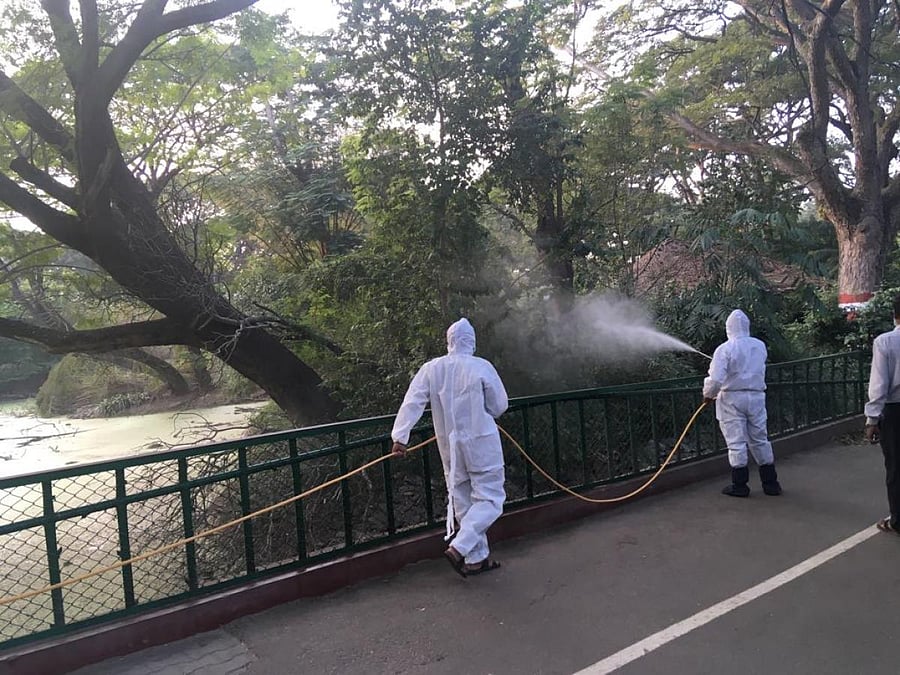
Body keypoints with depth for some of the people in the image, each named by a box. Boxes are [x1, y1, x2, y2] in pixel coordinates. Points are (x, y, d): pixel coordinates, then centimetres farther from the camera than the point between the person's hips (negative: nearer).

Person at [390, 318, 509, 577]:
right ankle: (459, 548, -10)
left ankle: (476, 558, 23)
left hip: (450, 446, 4)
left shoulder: (430, 369, -3)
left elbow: (412, 403, -10)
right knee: (489, 499, 5)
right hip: (482, 443, -4)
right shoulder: (482, 367, -12)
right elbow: (499, 406, -4)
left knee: (462, 502, 15)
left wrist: (400, 436, -10)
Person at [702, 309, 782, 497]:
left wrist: (708, 394, -1)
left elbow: (715, 379, -19)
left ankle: (740, 485, 8)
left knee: (736, 443, 2)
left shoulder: (724, 349, -12)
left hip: (732, 398, -4)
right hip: (756, 396, 5)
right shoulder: (760, 346, 5)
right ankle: (771, 483, 21)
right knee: (760, 440, 14)